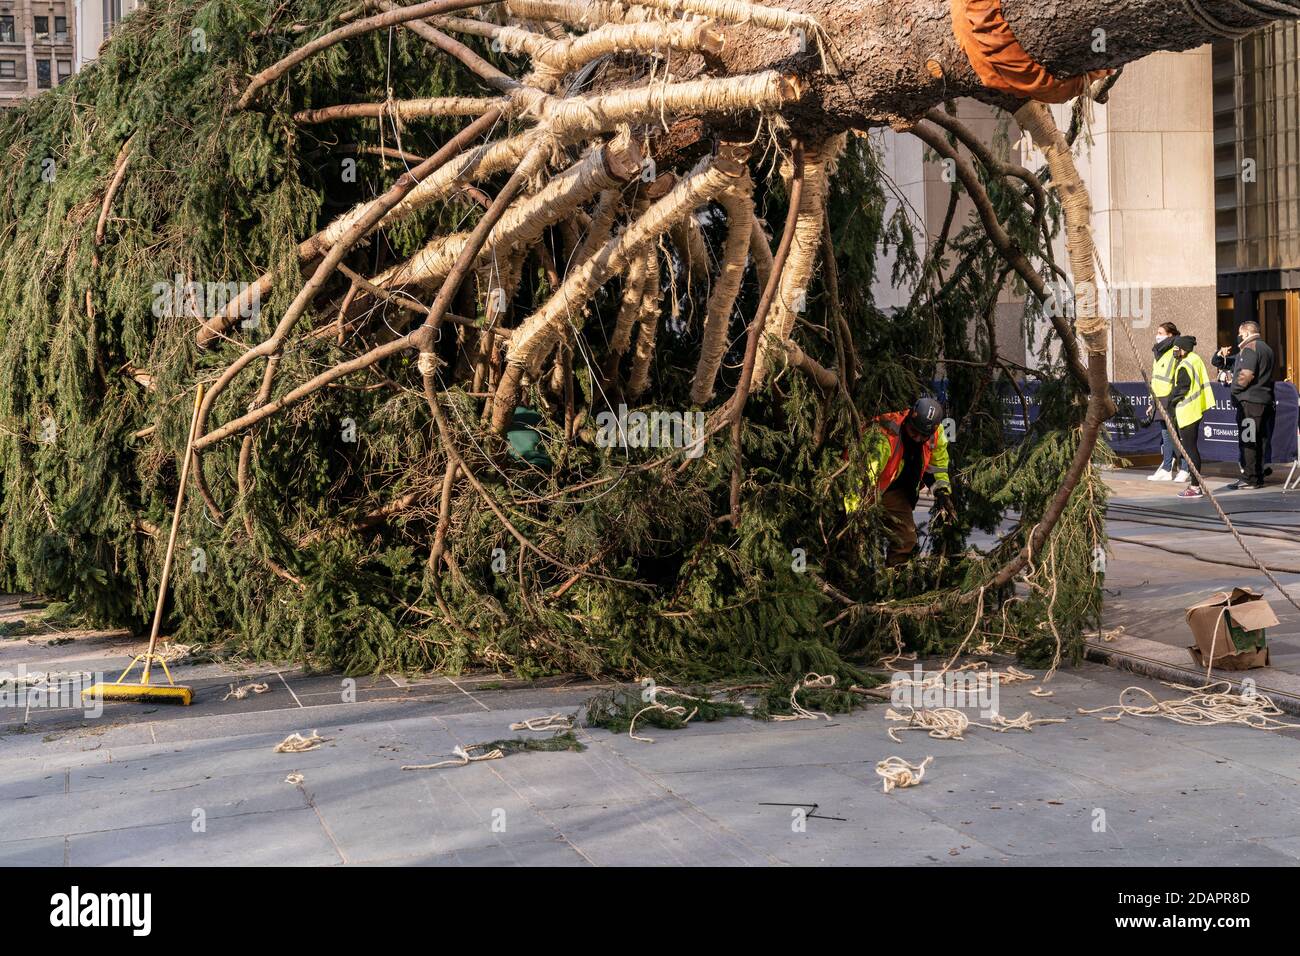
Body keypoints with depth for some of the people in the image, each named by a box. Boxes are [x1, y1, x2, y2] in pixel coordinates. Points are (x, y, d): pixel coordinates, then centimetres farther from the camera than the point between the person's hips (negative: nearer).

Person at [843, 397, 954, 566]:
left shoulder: (936, 433, -15)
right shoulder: (883, 437, -37)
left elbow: (938, 463, 9)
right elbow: (864, 472, -44)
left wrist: (942, 492, 1)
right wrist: (853, 512, -50)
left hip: (895, 488, 6)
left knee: (906, 539, 4)